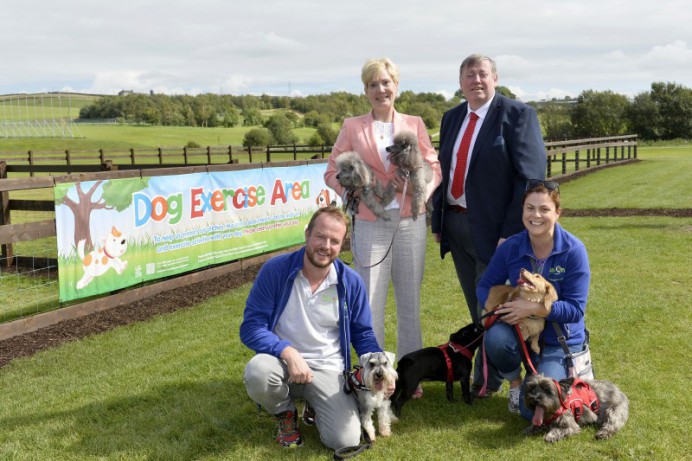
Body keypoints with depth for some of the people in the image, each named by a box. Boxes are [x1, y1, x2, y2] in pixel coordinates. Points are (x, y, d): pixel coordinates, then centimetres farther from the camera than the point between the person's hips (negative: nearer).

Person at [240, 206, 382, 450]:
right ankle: (285, 413, 2)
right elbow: (251, 327, -12)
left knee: (345, 440, -18)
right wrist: (288, 352, -28)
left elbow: (362, 334, 7)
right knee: (258, 372, -36)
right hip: (283, 360, -1)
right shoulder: (275, 270, -11)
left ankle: (315, 409, 19)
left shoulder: (351, 282, -4)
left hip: (328, 370, 1)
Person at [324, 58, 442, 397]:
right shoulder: (352, 127, 5)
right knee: (370, 304, 0)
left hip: (410, 222, 1)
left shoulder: (415, 124, 8)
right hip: (370, 225, -1)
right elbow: (332, 171, 5)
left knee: (410, 302, 9)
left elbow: (434, 167, 7)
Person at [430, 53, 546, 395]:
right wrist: (437, 221, 9)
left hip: (493, 228, -6)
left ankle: (486, 379, 21)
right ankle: (493, 366, 32)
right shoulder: (452, 118, 11)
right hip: (455, 225, 6)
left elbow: (530, 177, -14)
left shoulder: (517, 114, -9)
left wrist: (512, 232, -19)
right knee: (476, 308, 15)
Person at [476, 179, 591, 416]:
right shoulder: (510, 247, -8)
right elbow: (485, 286, 1)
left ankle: (567, 371, 18)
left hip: (559, 341, -2)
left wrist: (534, 308, -30)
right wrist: (500, 307, -21)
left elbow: (575, 309, -17)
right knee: (495, 337, -34)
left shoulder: (573, 250, -16)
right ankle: (515, 382, 1)